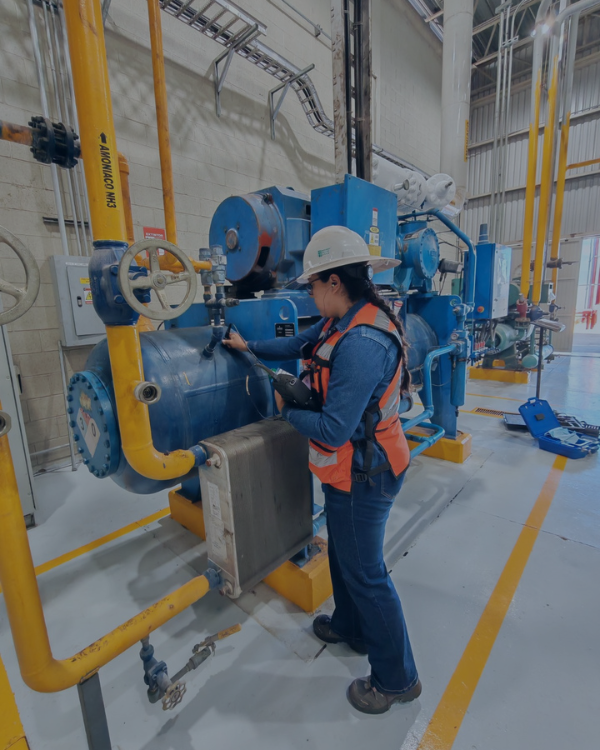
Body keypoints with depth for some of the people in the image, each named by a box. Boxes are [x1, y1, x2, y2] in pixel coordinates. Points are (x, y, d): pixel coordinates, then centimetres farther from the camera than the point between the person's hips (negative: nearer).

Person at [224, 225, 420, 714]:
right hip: (349, 470, 10)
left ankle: (397, 679, 37)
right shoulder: (344, 321, 0)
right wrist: (249, 347, 23)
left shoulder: (361, 344, -32)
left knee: (365, 572, 11)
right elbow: (298, 346, 15)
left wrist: (287, 411, -13)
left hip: (362, 477, -9)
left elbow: (333, 431, -30)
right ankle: (350, 626, 54)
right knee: (342, 554, 27)